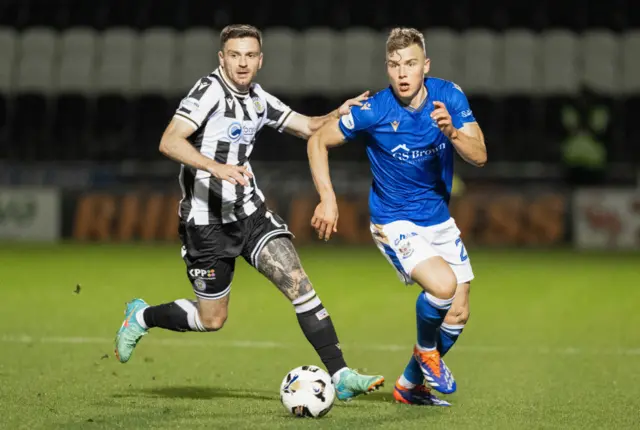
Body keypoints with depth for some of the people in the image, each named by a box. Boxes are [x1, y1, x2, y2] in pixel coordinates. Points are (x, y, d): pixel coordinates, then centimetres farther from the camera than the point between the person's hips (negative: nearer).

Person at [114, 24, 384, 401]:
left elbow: (310, 127, 15)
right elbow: (169, 142, -25)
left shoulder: (259, 100, 9)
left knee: (298, 282, -11)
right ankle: (142, 316, 31)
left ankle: (340, 375, -12)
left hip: (249, 211, 6)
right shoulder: (211, 90, -15)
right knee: (212, 319, 4)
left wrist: (338, 114, -6)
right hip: (207, 219, -6)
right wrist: (217, 168, -38)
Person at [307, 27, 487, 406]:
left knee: (458, 314, 9)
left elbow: (479, 156, -14)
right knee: (443, 285, -28)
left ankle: (410, 384, 32)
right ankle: (426, 349, 4)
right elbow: (318, 142, -7)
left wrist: (451, 131, -33)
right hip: (395, 222, -5)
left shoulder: (449, 96, -10)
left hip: (440, 220, 5)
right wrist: (328, 199, -14)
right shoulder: (374, 111, -20)